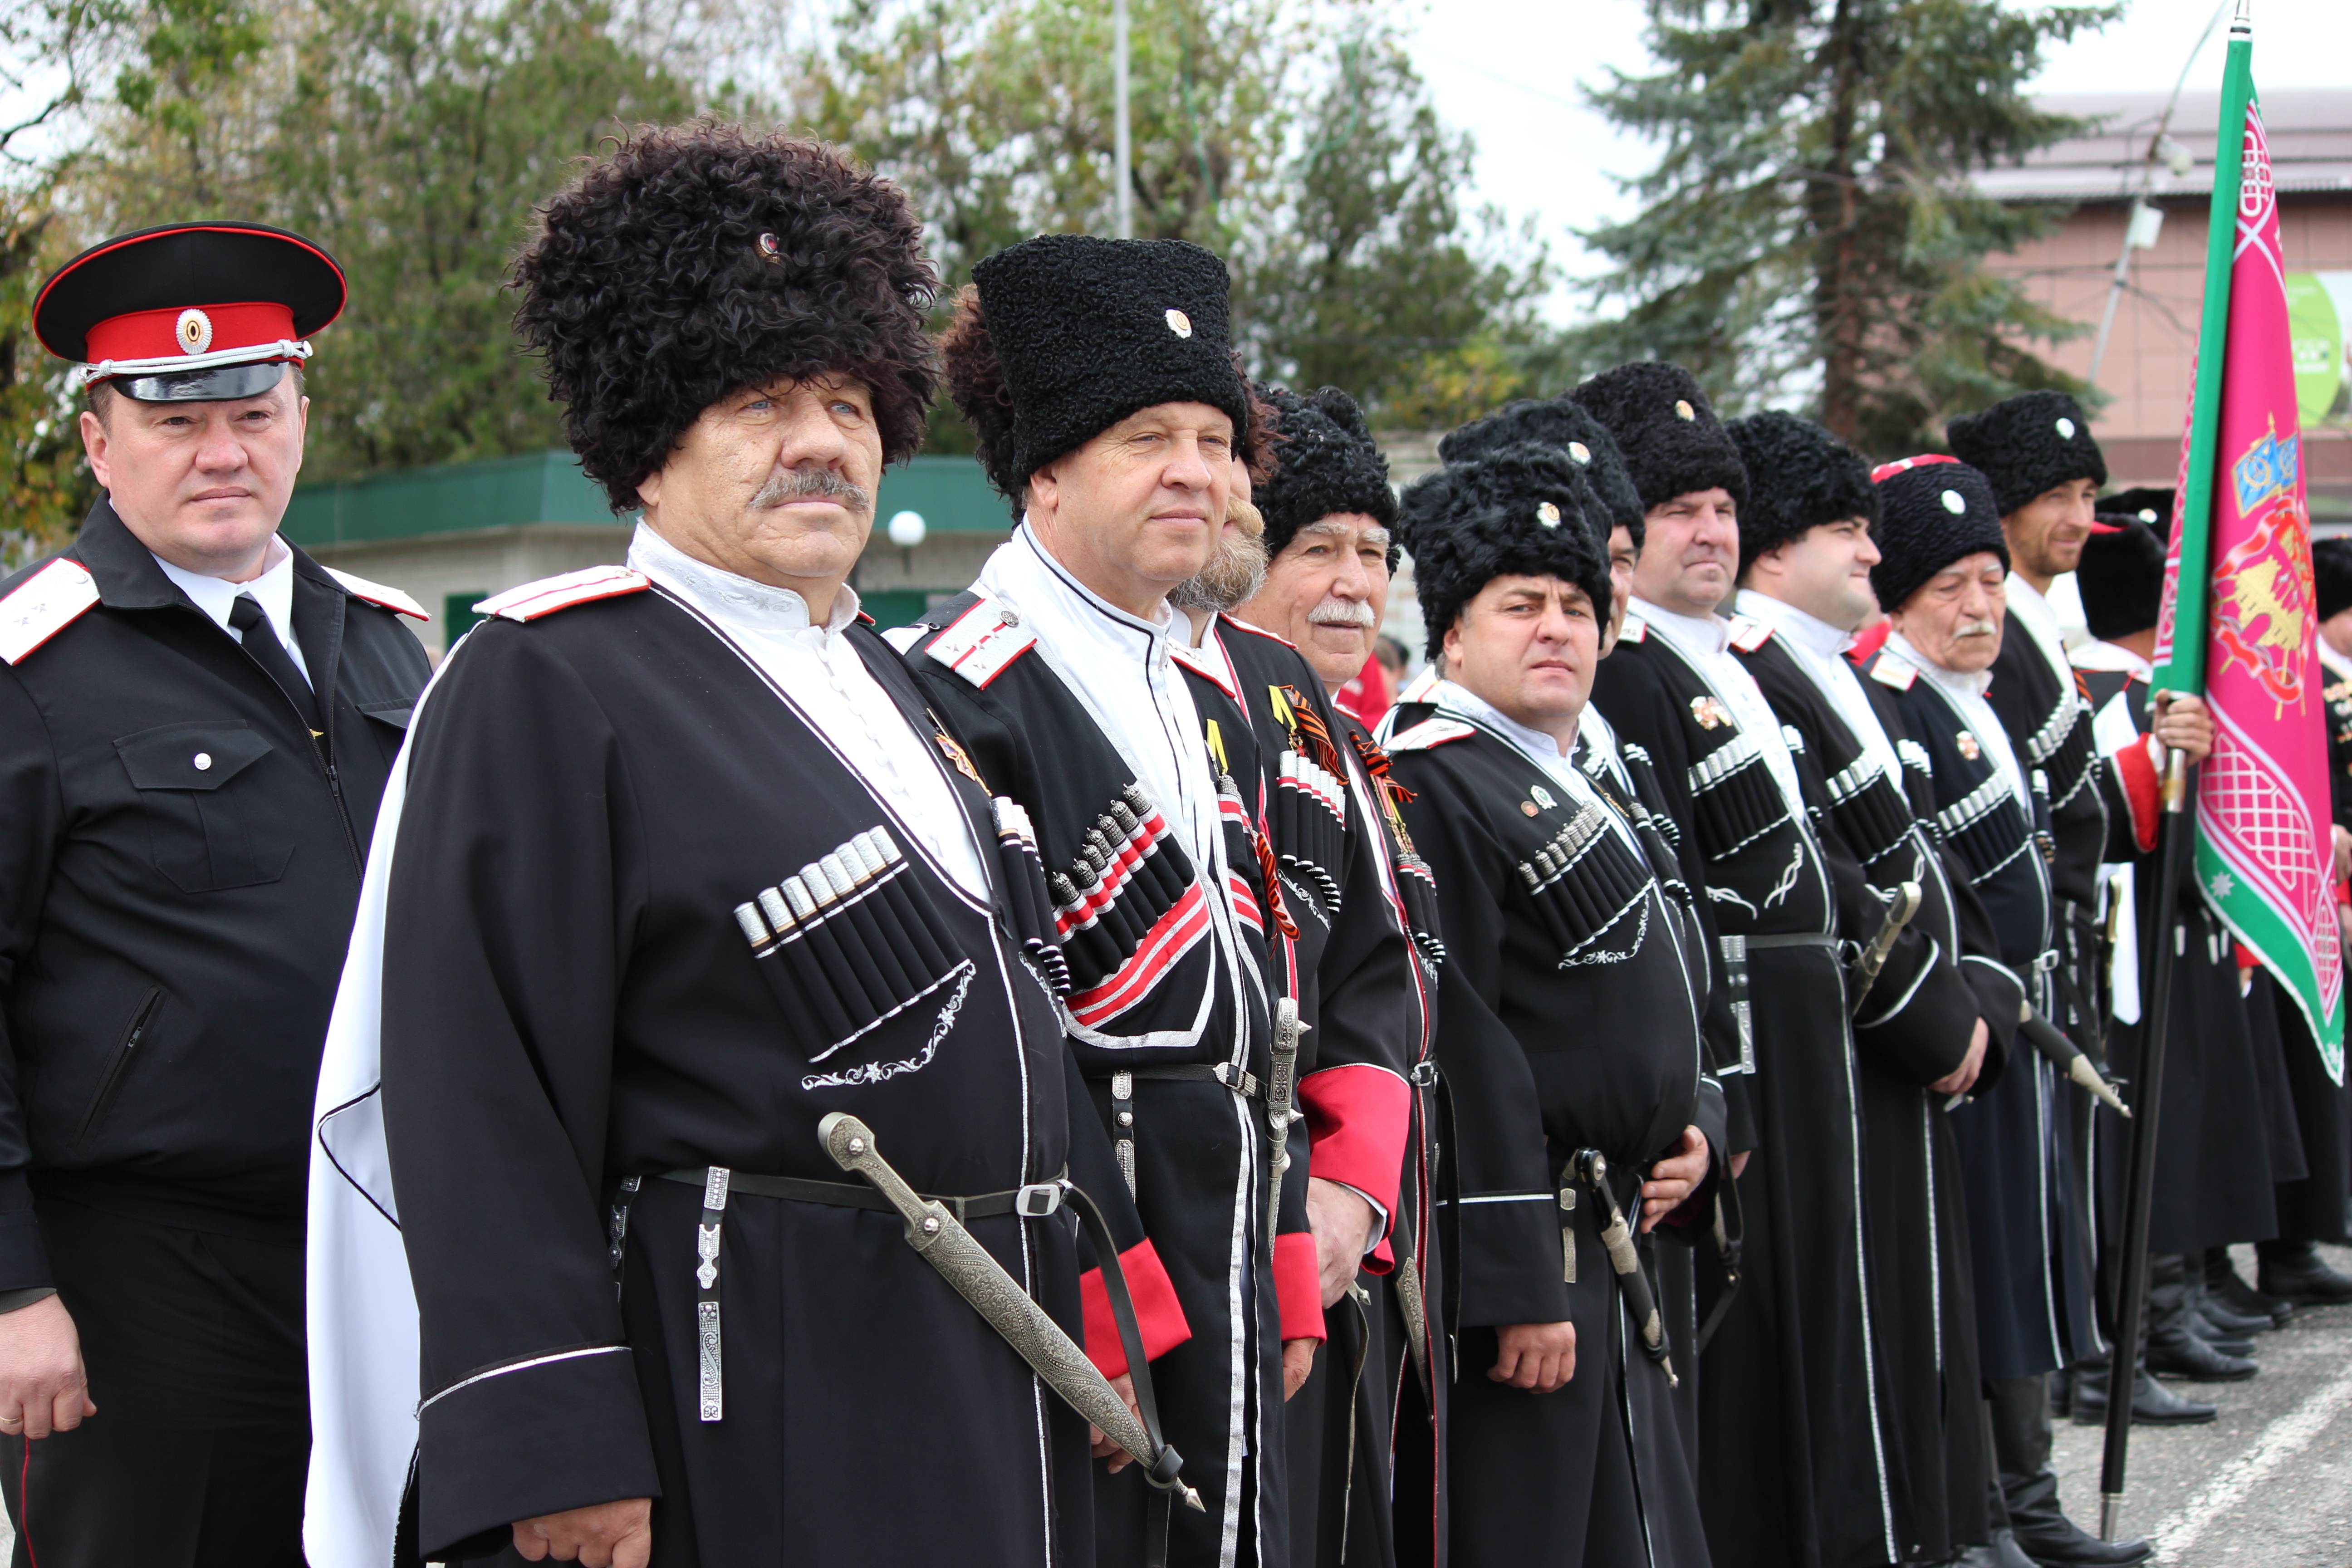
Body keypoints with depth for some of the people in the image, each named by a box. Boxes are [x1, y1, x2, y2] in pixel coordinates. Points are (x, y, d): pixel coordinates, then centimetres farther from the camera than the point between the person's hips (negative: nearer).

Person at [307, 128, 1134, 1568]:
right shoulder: (543, 687, -10)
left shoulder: (887, 680, 17)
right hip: (748, 1415, -8)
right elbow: (480, 1098, -16)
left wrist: (1090, 1343, 19)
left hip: (994, 1397, 8)